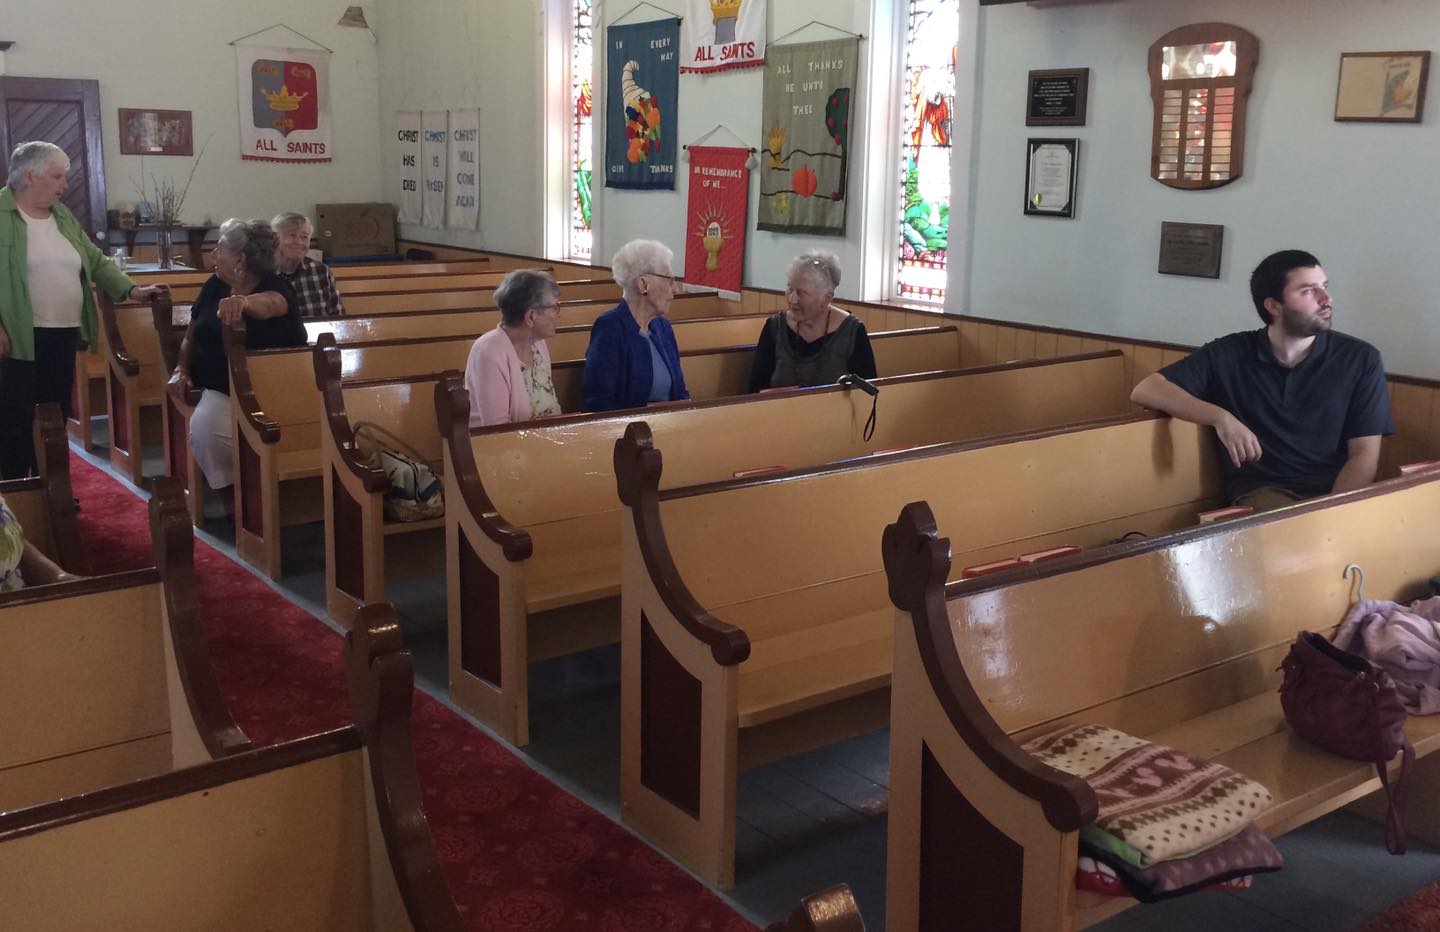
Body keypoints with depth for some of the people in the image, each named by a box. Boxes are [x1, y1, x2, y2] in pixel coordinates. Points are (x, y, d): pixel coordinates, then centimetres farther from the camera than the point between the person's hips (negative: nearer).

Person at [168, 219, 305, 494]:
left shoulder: (276, 287, -5)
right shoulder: (214, 285, 11)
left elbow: (269, 305, -32)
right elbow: (191, 337, 21)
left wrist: (243, 301, -54)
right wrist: (182, 369, 3)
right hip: (222, 391, 4)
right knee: (204, 426, -27)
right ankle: (230, 489, -7)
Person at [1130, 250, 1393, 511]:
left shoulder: (1360, 359, 5)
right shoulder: (1229, 354, 3)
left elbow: (1365, 456, 2)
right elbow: (1145, 390, -3)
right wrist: (1220, 417, -17)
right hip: (1262, 492, -1)